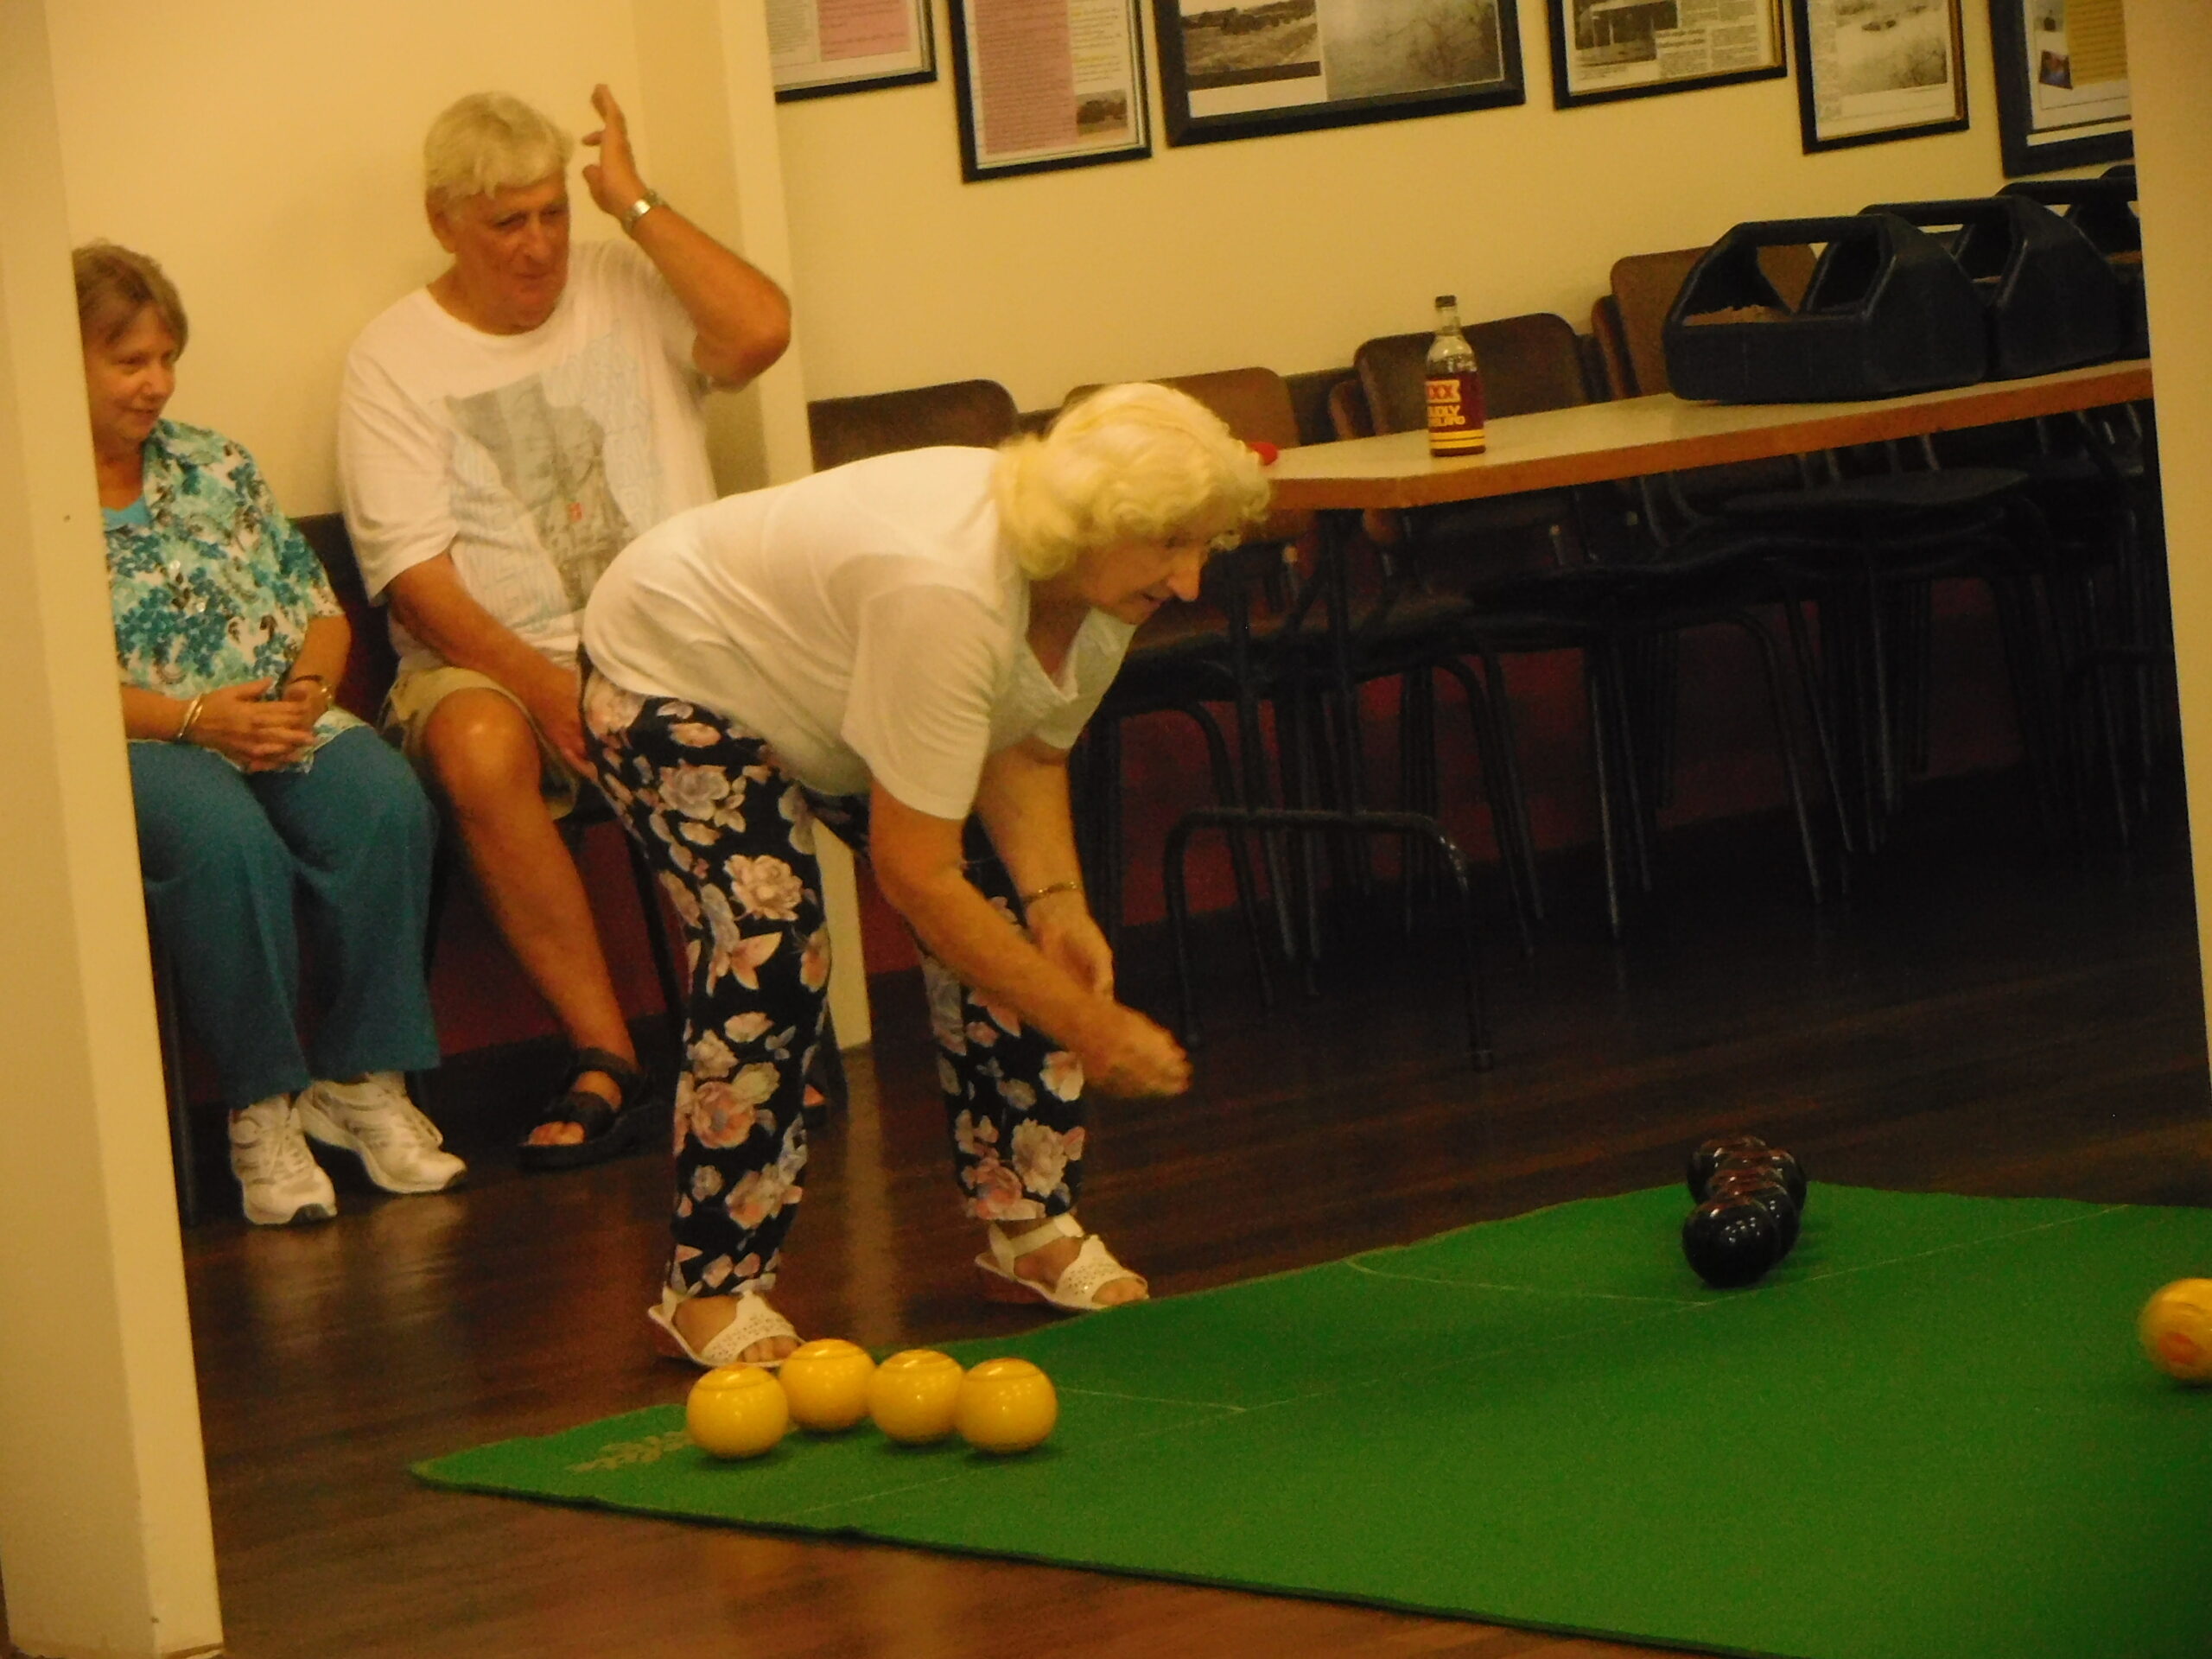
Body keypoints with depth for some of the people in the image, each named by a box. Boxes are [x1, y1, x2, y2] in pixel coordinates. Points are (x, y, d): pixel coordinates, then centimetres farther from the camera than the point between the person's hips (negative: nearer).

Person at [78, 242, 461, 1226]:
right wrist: (197, 718, -19)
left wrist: (306, 689, -8)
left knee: (385, 805, -27)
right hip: (133, 742, -5)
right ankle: (261, 1108, -27)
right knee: (224, 839, -38)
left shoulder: (216, 465, 17)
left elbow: (319, 608, 16)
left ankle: (361, 1080, -20)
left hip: (279, 722, 5)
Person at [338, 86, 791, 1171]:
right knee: (481, 752, -36)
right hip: (490, 655, -1)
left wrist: (636, 205, -5)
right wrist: (545, 688, -20)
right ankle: (603, 1057, -27)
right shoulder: (393, 359, 3)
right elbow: (417, 580, -7)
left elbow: (759, 331, -12)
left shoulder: (627, 292, 10)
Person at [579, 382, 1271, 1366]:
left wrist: (1054, 899, -21)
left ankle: (1029, 1228, 8)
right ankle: (710, 1290, -14)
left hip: (823, 694, 8)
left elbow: (1025, 749, -2)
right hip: (670, 675, -8)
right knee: (766, 949, -24)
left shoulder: (1102, 585, -16)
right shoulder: (946, 594, -42)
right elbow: (914, 876, -39)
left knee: (999, 918, -2)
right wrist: (1085, 1027, -35)